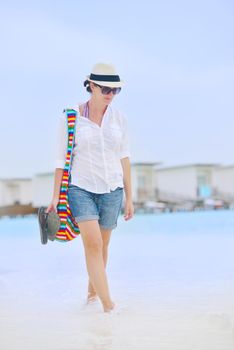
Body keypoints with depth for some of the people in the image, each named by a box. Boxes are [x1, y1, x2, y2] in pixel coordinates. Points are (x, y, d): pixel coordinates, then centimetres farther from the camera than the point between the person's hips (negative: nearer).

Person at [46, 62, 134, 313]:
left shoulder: (119, 118, 3)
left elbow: (124, 158, 7)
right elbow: (61, 158, -2)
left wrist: (129, 197, 7)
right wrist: (55, 197, -5)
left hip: (112, 190, 3)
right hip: (80, 189, -3)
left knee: (102, 246, 13)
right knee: (93, 245, -15)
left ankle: (92, 290, 37)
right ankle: (108, 306, -13)